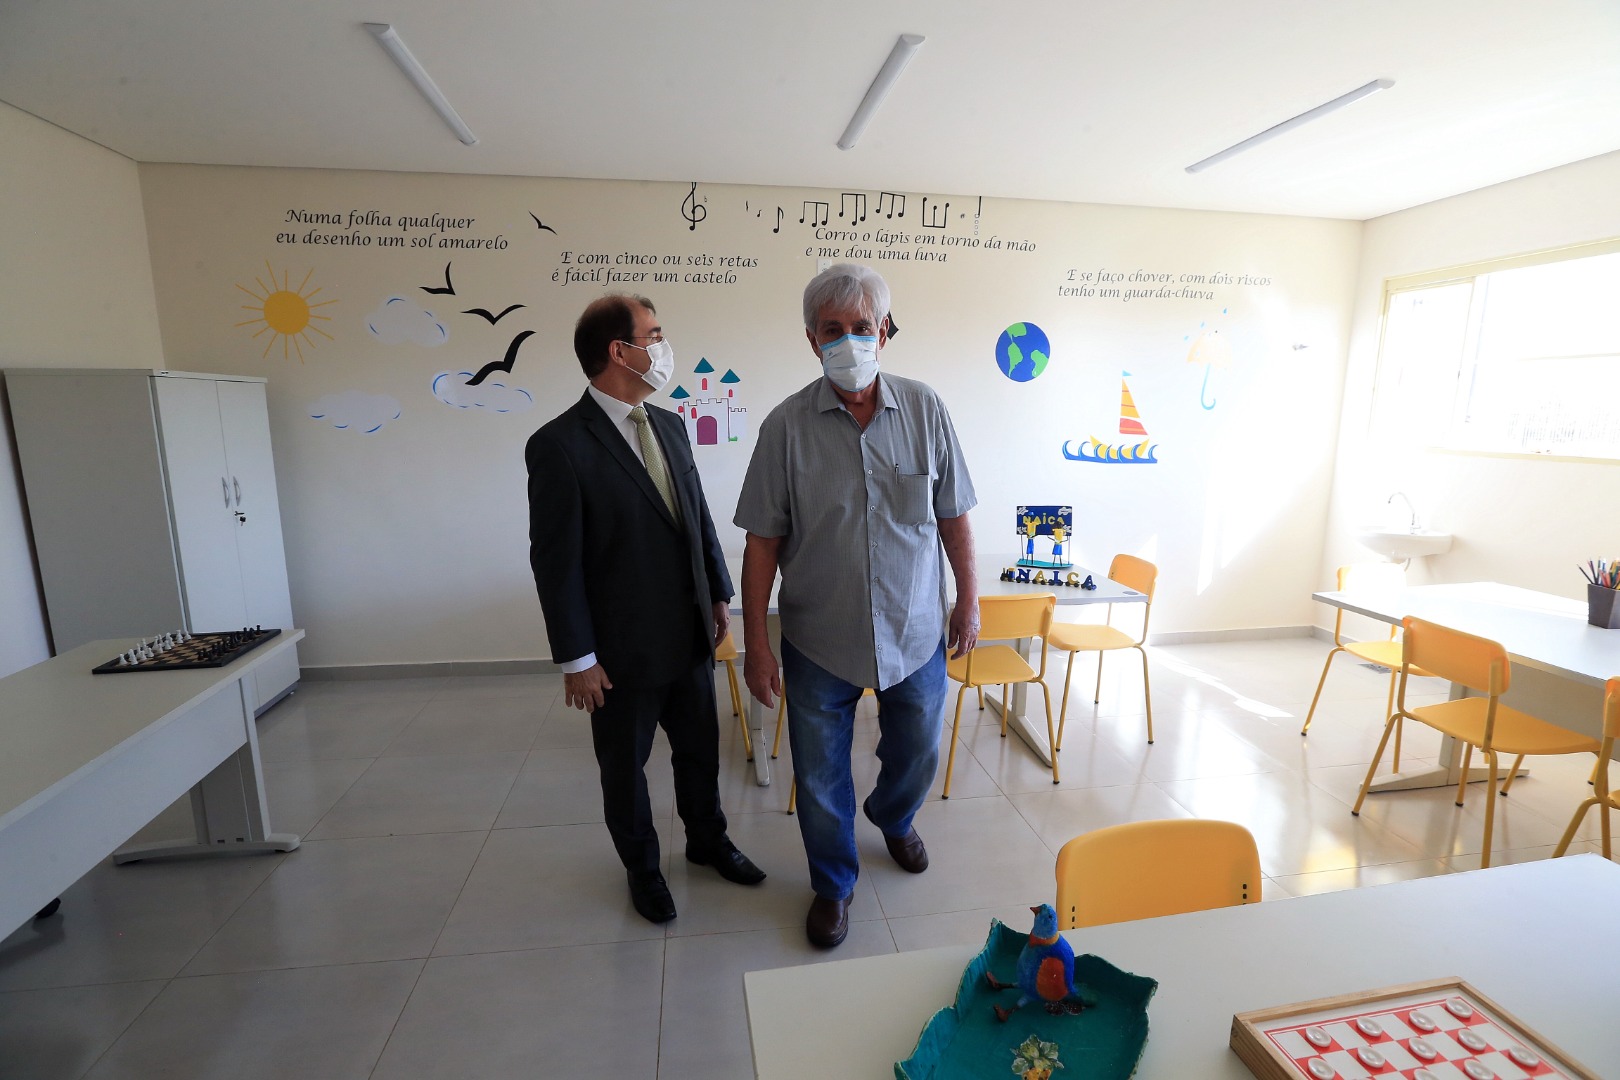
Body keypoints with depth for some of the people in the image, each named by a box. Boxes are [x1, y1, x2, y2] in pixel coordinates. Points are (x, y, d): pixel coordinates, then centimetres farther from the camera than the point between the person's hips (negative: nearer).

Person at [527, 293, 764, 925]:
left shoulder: (669, 426, 3)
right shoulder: (559, 445, -17)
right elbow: (555, 562, -16)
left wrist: (719, 593, 11)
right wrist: (576, 659, -13)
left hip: (690, 634, 6)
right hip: (624, 649, -5)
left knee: (700, 749, 21)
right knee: (625, 766, 17)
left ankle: (708, 840, 47)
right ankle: (641, 866, 42)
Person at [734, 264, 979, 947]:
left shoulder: (925, 410, -4)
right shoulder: (786, 426, -9)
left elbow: (954, 517, 3)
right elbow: (762, 543, -8)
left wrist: (969, 602, 5)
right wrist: (756, 644, -8)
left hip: (917, 633, 2)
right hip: (819, 641, -1)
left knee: (918, 755, 21)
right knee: (820, 775, 13)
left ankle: (892, 819, 56)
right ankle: (833, 883, 42)